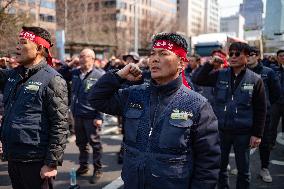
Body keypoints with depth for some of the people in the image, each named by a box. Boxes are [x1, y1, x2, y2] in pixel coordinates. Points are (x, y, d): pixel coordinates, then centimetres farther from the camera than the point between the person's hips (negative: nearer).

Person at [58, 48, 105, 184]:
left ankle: (97, 170, 20)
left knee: (95, 144, 6)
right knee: (81, 143, 19)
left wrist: (99, 117, -17)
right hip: (77, 115, 6)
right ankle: (83, 166, 36)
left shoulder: (99, 75, -10)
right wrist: (68, 65, 3)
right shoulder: (75, 73, 7)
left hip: (91, 116, -6)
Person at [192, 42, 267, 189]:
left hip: (243, 133, -2)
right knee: (220, 167, 16)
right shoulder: (220, 75, 0)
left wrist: (257, 134, -6)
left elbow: (260, 110, -3)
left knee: (243, 170, 14)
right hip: (221, 130, 2)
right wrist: (210, 64, -17)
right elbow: (196, 79, -7)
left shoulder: (255, 80, -5)